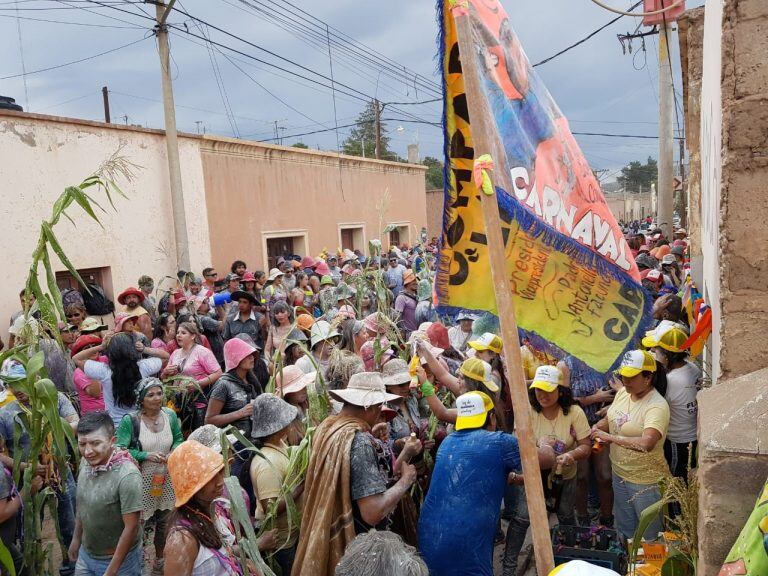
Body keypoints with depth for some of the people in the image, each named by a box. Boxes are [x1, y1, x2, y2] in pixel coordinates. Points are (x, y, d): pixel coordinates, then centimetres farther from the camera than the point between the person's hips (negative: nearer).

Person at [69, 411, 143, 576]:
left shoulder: (127, 476, -29)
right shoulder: (86, 463, -8)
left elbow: (131, 528, -23)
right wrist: (76, 538, 14)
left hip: (118, 559, -6)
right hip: (86, 553, 6)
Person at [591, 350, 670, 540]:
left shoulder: (657, 406, -26)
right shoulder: (622, 393, -2)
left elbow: (646, 443, -39)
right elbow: (609, 419, 13)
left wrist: (610, 437, -33)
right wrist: (597, 427, -9)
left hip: (646, 480, -7)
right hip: (619, 473, 7)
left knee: (649, 535, 12)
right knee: (624, 529, 25)